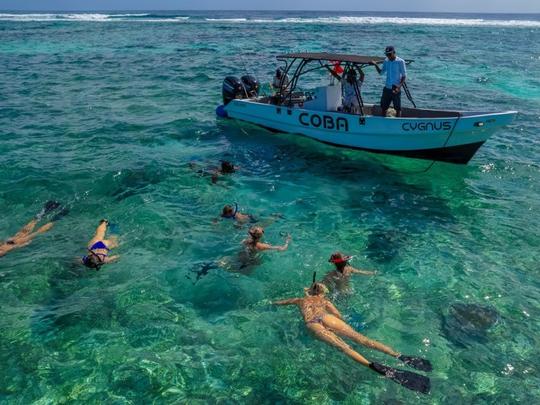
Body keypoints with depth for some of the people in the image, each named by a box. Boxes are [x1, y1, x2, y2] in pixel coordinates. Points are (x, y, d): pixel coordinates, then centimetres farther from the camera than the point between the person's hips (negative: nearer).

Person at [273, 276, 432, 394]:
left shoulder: (300, 300, 37)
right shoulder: (323, 300, 33)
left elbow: (277, 302, 49)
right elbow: (339, 315, 20)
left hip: (311, 324, 0)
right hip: (324, 317, 0)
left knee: (343, 346, -23)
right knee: (361, 338, -12)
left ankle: (374, 366, -49)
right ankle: (400, 356, -30)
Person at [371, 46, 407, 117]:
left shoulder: (400, 62, -9)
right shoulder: (386, 61, 7)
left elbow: (404, 76, -8)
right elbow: (381, 72, 16)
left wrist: (399, 86, -21)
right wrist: (375, 65, 1)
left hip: (396, 89, -5)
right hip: (387, 88, 6)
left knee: (397, 108, 2)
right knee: (383, 107, 12)